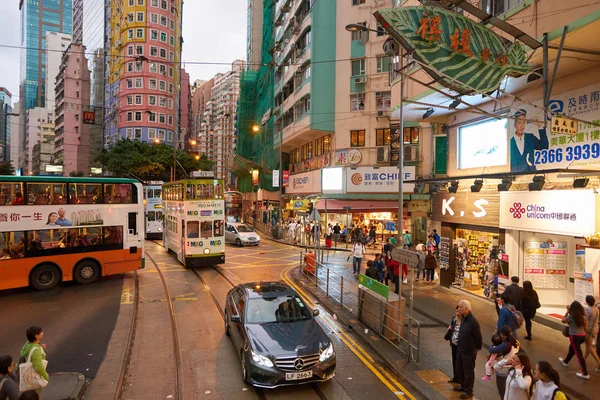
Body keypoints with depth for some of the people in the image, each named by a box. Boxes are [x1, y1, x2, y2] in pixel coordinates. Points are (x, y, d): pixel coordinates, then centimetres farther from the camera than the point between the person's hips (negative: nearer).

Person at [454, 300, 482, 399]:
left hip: (469, 351, -8)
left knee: (468, 371, 7)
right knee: (459, 369, 21)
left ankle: (468, 391, 23)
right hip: (460, 348, 8)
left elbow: (478, 336, -18)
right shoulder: (463, 318, 1)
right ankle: (463, 386, 40)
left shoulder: (473, 321, -25)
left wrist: (477, 348, -7)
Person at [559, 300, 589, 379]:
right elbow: (586, 327, 1)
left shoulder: (571, 316, -17)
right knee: (572, 348, 27)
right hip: (583, 336, 7)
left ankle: (585, 374, 1)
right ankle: (565, 361, 48)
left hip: (575, 336, -7)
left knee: (579, 354, -1)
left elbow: (563, 321, 0)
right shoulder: (584, 316, -2)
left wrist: (567, 311, 2)